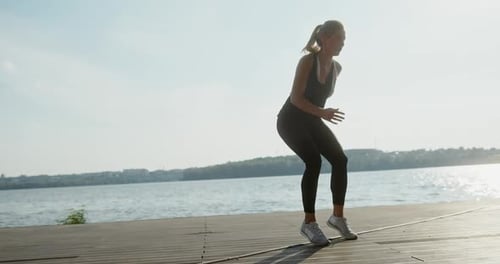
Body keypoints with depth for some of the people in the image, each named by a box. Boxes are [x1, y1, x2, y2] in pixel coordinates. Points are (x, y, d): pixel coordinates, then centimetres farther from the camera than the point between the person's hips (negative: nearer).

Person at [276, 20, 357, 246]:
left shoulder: (336, 67, 2)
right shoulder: (308, 61, -18)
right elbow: (296, 97, -25)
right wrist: (322, 112, -34)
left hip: (312, 121, 7)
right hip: (291, 120, -6)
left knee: (340, 159, -10)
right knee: (314, 162, -26)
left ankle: (337, 217, 2)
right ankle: (309, 223, -17)